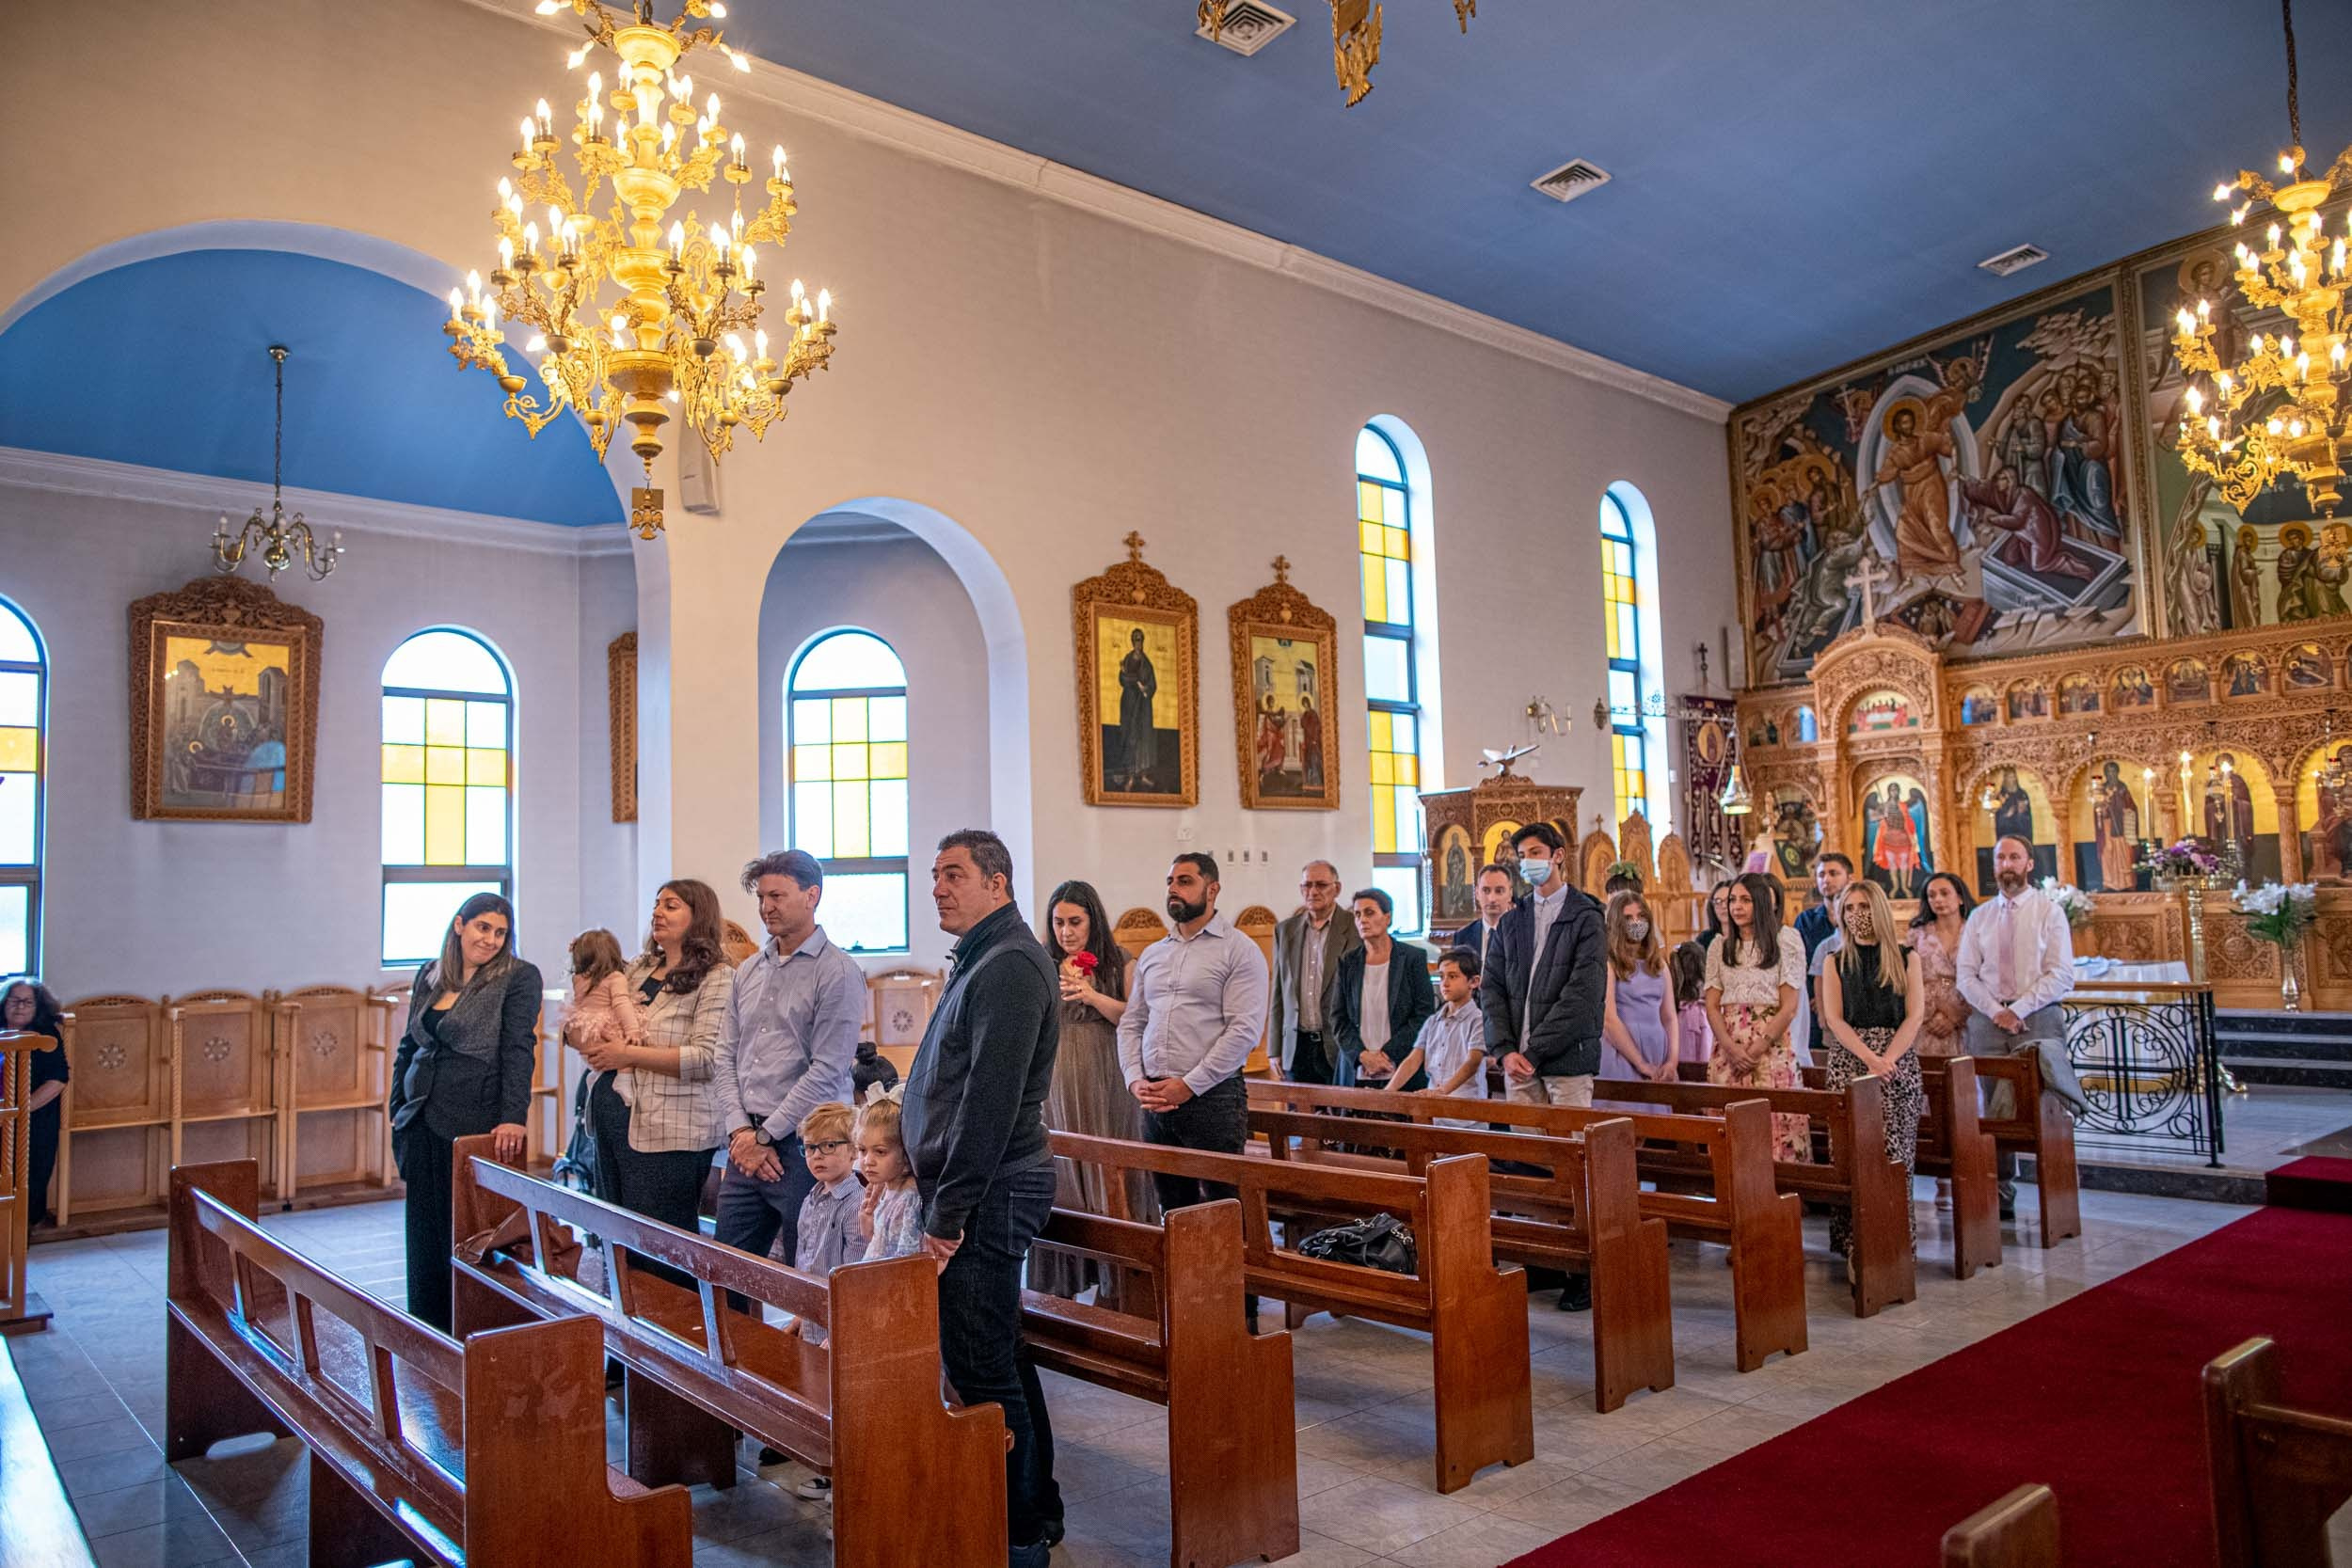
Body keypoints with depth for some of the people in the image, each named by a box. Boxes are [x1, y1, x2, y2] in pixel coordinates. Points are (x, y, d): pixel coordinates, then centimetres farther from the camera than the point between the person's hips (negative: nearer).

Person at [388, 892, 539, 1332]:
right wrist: (397, 1109, 12)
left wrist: (513, 1117, -22)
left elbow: (518, 1048, -14)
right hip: (423, 1122, 6)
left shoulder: (519, 977, -6)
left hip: (476, 1123, -5)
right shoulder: (429, 976, 11)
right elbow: (409, 1045, 18)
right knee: (424, 1230, 11)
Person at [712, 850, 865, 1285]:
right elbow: (725, 1057, 12)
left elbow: (827, 1070, -14)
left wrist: (765, 1135, -11)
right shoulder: (748, 971, 13)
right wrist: (740, 1131, -2)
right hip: (746, 1148, 6)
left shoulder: (838, 972, -8)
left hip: (804, 1149, -6)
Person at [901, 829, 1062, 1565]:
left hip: (990, 1192, -10)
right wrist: (941, 1199, 16)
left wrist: (949, 1212, -19)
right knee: (999, 1357, 18)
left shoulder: (1008, 966, -16)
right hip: (987, 1192, 10)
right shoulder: (980, 960, 16)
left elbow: (988, 1102, -22)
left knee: (980, 1366, -4)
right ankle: (1036, 1509, 30)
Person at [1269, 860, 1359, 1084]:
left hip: (1339, 1048, -3)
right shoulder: (1285, 930, 11)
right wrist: (1275, 1049, 9)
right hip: (1297, 1048, 4)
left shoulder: (1355, 930, -3)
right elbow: (1278, 993, 13)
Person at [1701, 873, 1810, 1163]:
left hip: (1771, 1047, -3)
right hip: (1727, 1049, 3)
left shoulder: (1786, 940, 2)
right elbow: (1712, 1006, 7)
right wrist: (1731, 1048, -9)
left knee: (1774, 1123, -7)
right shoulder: (1720, 947, 12)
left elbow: (1789, 1006, -4)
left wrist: (1756, 1049, -11)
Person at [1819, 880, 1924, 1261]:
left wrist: (1888, 1058, -13)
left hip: (1897, 1062, 0)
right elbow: (1834, 1019, 1)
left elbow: (1915, 1015, 1)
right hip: (1849, 1062, 0)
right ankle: (1856, 1242, -1)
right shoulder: (1835, 963, 10)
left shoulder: (1905, 959, 9)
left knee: (1894, 1152, -6)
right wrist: (1869, 1058, -14)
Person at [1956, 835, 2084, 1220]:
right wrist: (1995, 1011, -7)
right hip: (1988, 1018, 3)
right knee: (1996, 1109, 4)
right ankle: (2001, 1196, 9)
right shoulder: (1979, 916, 11)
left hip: (2038, 1017, -3)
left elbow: (2061, 973, -6)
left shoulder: (2049, 910, 1)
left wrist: (2018, 1009, -12)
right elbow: (1965, 974, 8)